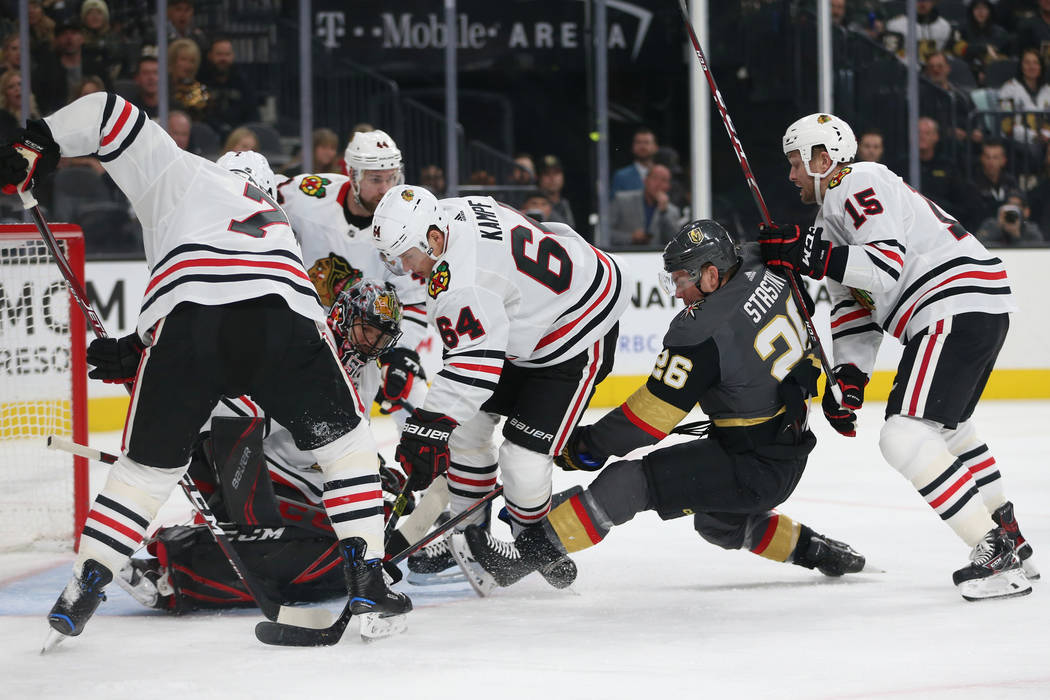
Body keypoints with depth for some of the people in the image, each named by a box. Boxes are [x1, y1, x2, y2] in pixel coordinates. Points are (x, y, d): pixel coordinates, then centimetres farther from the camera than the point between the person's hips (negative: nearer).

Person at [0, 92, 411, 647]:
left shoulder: (180, 171, 34)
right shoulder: (276, 222, 42)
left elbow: (110, 113, 24)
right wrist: (131, 355, 34)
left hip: (185, 323, -1)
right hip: (285, 315, 1)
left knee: (147, 466, 16)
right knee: (344, 443, 20)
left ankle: (83, 591, 12)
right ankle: (366, 579, 10)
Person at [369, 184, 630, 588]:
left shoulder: (463, 280, -36)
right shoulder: (453, 211, -8)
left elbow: (475, 365, -41)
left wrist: (427, 428, -43)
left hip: (578, 335, -11)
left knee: (524, 462, -14)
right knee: (465, 425, 9)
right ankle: (464, 534, 24)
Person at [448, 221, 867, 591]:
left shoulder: (702, 331, -24)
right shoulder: (762, 270, -2)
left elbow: (654, 414, -21)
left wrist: (590, 446, -8)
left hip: (753, 469, -9)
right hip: (793, 448, 9)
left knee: (629, 483, -16)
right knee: (717, 524, 33)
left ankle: (522, 557, -21)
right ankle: (813, 550, 37)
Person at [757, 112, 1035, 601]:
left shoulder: (859, 184, -8)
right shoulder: (833, 211, 25)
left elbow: (887, 264, -22)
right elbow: (854, 305, 20)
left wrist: (808, 254, -21)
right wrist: (847, 377, 8)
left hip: (958, 307, -12)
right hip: (978, 309, 12)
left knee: (905, 437, -18)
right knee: (947, 427, 30)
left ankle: (995, 552, -20)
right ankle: (1009, 542, 36)